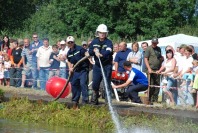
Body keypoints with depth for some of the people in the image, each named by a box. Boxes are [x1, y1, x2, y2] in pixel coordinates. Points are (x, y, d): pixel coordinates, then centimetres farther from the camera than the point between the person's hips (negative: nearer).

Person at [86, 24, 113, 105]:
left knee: (107, 84, -5)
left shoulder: (108, 42, -6)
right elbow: (89, 52, 5)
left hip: (107, 65, -4)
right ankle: (94, 100, 21)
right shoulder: (94, 42, 7)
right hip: (97, 65, 4)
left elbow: (108, 51, -25)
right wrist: (94, 51, -16)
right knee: (95, 84, 6)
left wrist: (101, 54, -42)